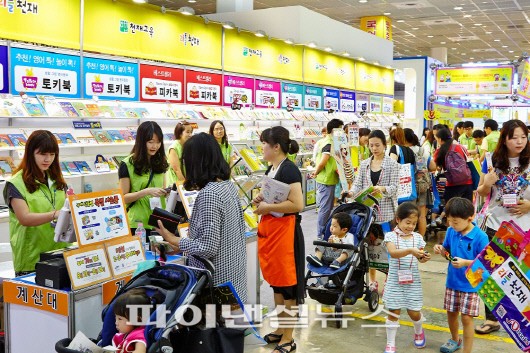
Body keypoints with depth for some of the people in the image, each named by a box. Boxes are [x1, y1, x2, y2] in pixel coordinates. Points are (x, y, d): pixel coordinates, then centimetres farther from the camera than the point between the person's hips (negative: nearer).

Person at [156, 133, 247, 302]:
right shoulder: (228, 184, 3)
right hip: (234, 270, 8)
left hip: (218, 278, -8)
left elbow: (208, 248, -24)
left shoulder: (208, 195, -23)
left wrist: (174, 240, -12)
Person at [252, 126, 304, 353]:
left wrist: (267, 207, -18)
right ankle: (281, 328, 29)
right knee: (274, 280, 16)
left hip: (285, 230, -9)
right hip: (269, 229, 10)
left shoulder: (289, 170, -16)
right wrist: (259, 199, 6)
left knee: (286, 282, 0)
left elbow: (298, 204, -23)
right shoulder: (271, 169, 13)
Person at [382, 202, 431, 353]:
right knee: (394, 312, 2)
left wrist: (424, 257, -20)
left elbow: (419, 258, 2)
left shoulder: (417, 237, 2)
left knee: (414, 312, 6)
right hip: (395, 280, -2)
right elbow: (393, 253, -25)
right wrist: (410, 251, -38)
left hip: (413, 280, 2)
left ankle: (419, 331, 39)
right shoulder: (391, 236, -8)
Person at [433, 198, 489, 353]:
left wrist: (466, 262, -30)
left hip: (470, 284, -5)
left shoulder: (480, 237, -20)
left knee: (466, 318, -2)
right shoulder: (451, 232, -5)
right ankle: (455, 340, 45)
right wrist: (441, 250, -13)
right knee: (451, 312, 20)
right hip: (452, 281, 6)